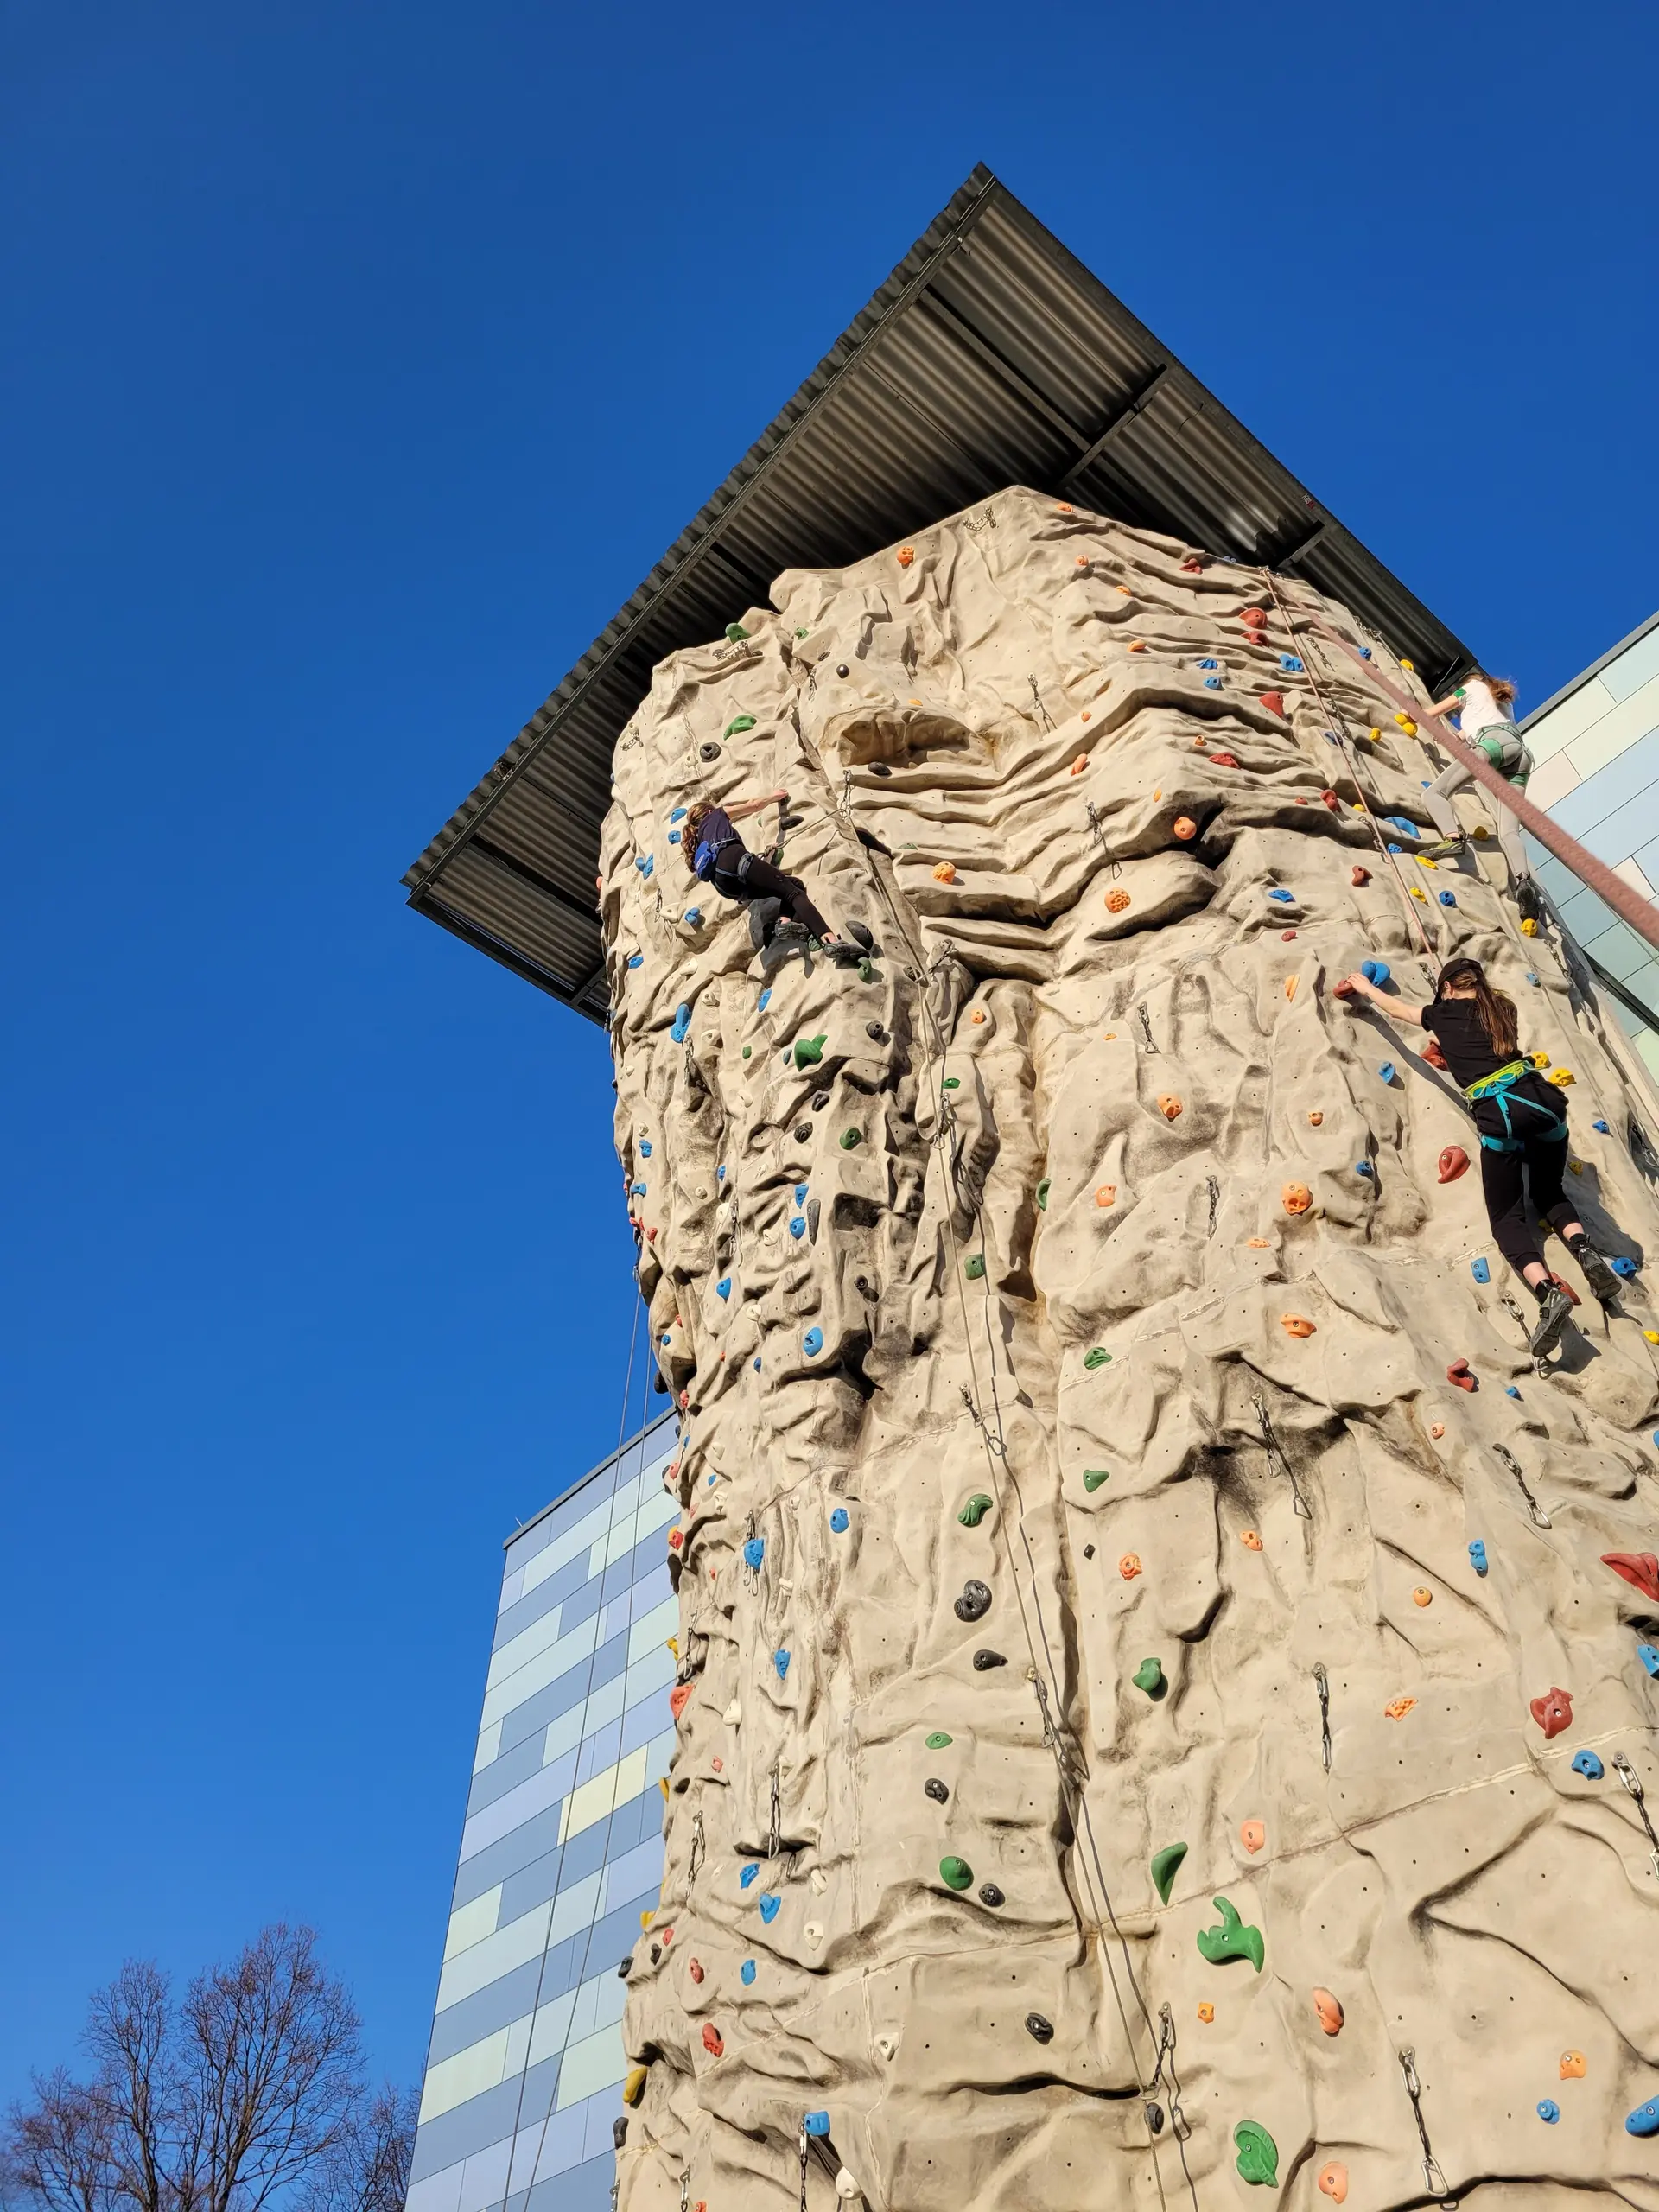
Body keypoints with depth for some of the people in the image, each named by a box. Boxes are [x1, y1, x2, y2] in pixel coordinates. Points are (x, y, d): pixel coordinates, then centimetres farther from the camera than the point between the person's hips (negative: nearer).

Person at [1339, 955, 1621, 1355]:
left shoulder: (1446, 1013, 15)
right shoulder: (1501, 1007, 24)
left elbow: (1398, 1009, 33)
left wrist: (1365, 988, 51)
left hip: (1501, 1112, -4)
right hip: (1542, 1098, 4)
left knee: (1506, 1218, 4)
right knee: (1548, 1194, 26)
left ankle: (1549, 1292, -21)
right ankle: (1587, 1252, -4)